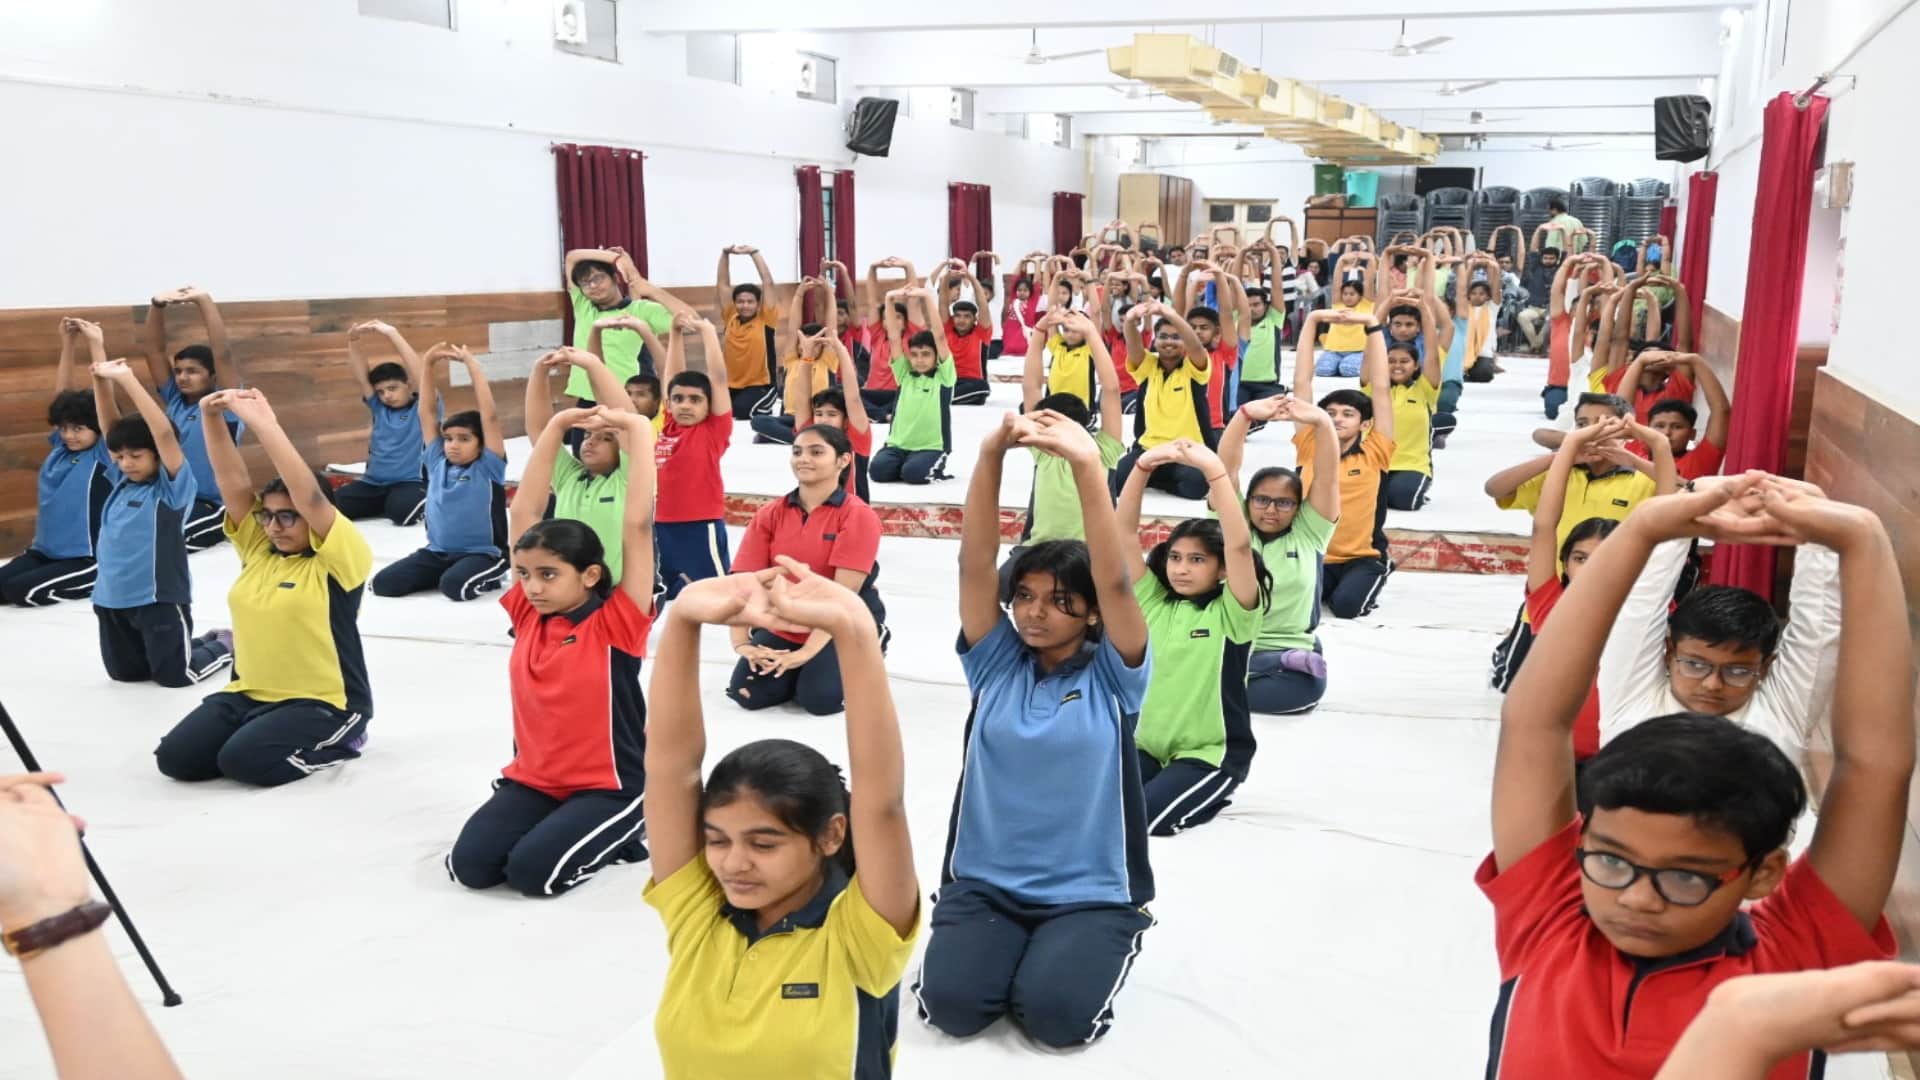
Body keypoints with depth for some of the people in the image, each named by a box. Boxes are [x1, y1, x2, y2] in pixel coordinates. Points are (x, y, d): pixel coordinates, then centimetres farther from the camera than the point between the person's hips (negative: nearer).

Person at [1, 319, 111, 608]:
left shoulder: (103, 454, -8)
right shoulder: (59, 448, 8)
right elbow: (61, 396, 8)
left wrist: (96, 344, -14)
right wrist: (68, 345, 1)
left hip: (86, 559, -7)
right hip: (44, 551, 7)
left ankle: (93, 583, 0)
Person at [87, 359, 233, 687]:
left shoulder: (172, 487, -10)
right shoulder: (122, 482, 8)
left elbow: (164, 433, -22)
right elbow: (111, 425, 7)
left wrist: (127, 380, -23)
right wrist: (101, 381, -6)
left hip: (159, 598, -7)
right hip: (113, 598, 7)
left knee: (174, 675, 1)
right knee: (124, 672, 16)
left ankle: (226, 646, 28)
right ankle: (201, 643, 33)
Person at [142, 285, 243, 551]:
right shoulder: (175, 400, 12)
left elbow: (223, 354, -17)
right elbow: (155, 349, 9)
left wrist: (204, 300, -21)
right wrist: (158, 305, -5)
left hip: (212, 507, -6)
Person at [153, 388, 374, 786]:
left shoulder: (339, 559, -11)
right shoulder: (258, 548, 7)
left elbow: (309, 496, -24)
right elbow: (234, 484, 1)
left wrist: (262, 423, -25)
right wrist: (212, 418, -12)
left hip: (323, 702, -7)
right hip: (250, 693, 7)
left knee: (244, 760, -26)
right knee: (175, 757, -7)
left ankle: (336, 742, 0)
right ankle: (264, 731, 16)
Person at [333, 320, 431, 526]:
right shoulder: (380, 408, 15)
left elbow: (421, 375, -14)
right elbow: (361, 378, 5)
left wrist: (392, 334, -19)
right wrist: (354, 342, -13)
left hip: (411, 482, -6)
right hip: (373, 483, 6)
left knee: (402, 509, -38)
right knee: (329, 505, -18)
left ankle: (425, 504, -2)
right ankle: (385, 506, 6)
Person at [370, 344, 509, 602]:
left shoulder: (488, 467, -6)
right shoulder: (438, 461, 7)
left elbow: (489, 416, -15)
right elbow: (427, 412, 6)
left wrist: (472, 364, -15)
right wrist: (427, 363, -1)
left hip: (482, 553, -6)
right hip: (438, 552, 6)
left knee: (454, 585, -34)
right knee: (383, 583, -9)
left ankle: (486, 578, -1)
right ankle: (443, 574, 11)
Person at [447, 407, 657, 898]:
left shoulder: (616, 623, -14)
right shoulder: (529, 614, 0)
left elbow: (638, 525, -21)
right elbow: (524, 513, 0)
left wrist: (638, 430, -20)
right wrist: (555, 427, -2)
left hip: (609, 785, -5)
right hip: (532, 779, 5)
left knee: (532, 871, -23)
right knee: (468, 864, -14)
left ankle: (623, 831, 4)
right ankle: (555, 824, 12)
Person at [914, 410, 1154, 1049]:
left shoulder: (1110, 676, -5)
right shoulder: (996, 663, 1)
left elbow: (1115, 582, -20)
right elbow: (975, 564, -11)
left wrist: (1087, 464, -33)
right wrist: (992, 455, -27)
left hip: (1091, 894, -2)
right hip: (984, 883, 2)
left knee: (1055, 1013, -23)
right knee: (952, 1002, -19)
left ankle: (1104, 948, 11)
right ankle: (1010, 949, 14)